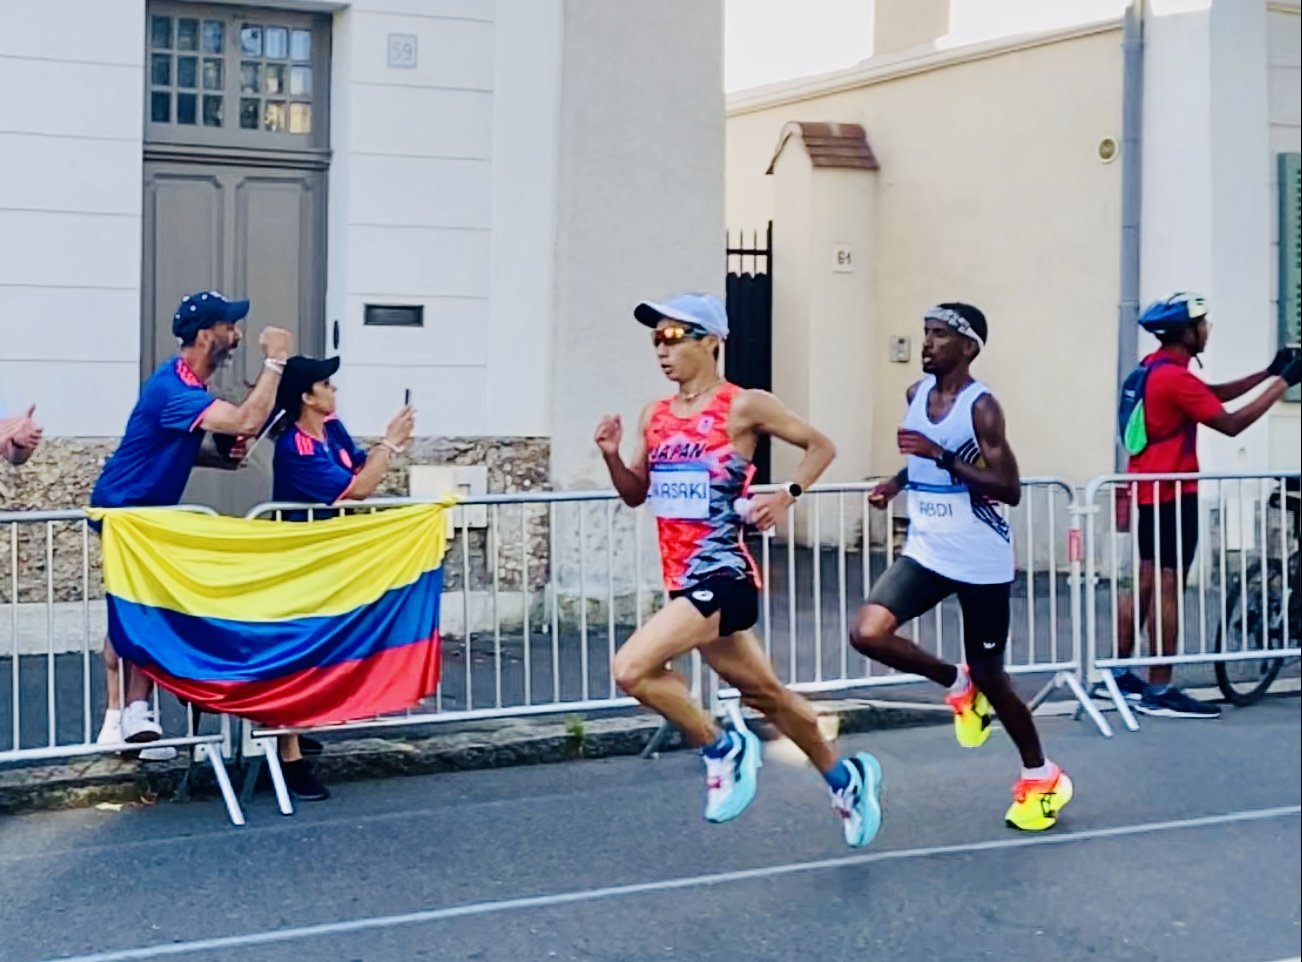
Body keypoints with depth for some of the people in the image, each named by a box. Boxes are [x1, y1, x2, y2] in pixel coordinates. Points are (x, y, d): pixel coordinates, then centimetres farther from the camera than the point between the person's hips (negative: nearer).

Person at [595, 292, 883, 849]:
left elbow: (820, 446, 1)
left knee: (631, 669, -23)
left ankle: (723, 749, -2)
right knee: (765, 695, 19)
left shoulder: (744, 407, -8)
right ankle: (844, 778, 38)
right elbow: (636, 495, 17)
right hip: (685, 581, 7)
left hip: (721, 578, -7)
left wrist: (786, 497, -13)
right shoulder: (655, 416, 10)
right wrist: (611, 456, -1)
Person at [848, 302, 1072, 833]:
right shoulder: (917, 393, 5)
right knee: (868, 633, -16)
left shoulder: (981, 407, -16)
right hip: (926, 552, 6)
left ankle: (1041, 777, 27)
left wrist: (942, 456, -27)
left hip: (981, 562, -6)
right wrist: (897, 481, 4)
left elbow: (1009, 489, -21)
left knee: (990, 676, 4)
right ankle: (956, 683, 11)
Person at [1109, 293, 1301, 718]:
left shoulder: (1155, 367, 11)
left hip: (1149, 488, 10)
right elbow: (1231, 423, -19)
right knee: (1169, 587, -7)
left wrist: (1268, 373, 5)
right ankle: (1159, 690, -5)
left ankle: (1121, 673, 18)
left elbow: (1214, 394, 14)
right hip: (1173, 491, -10)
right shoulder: (1175, 377, -20)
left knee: (1146, 582, 14)